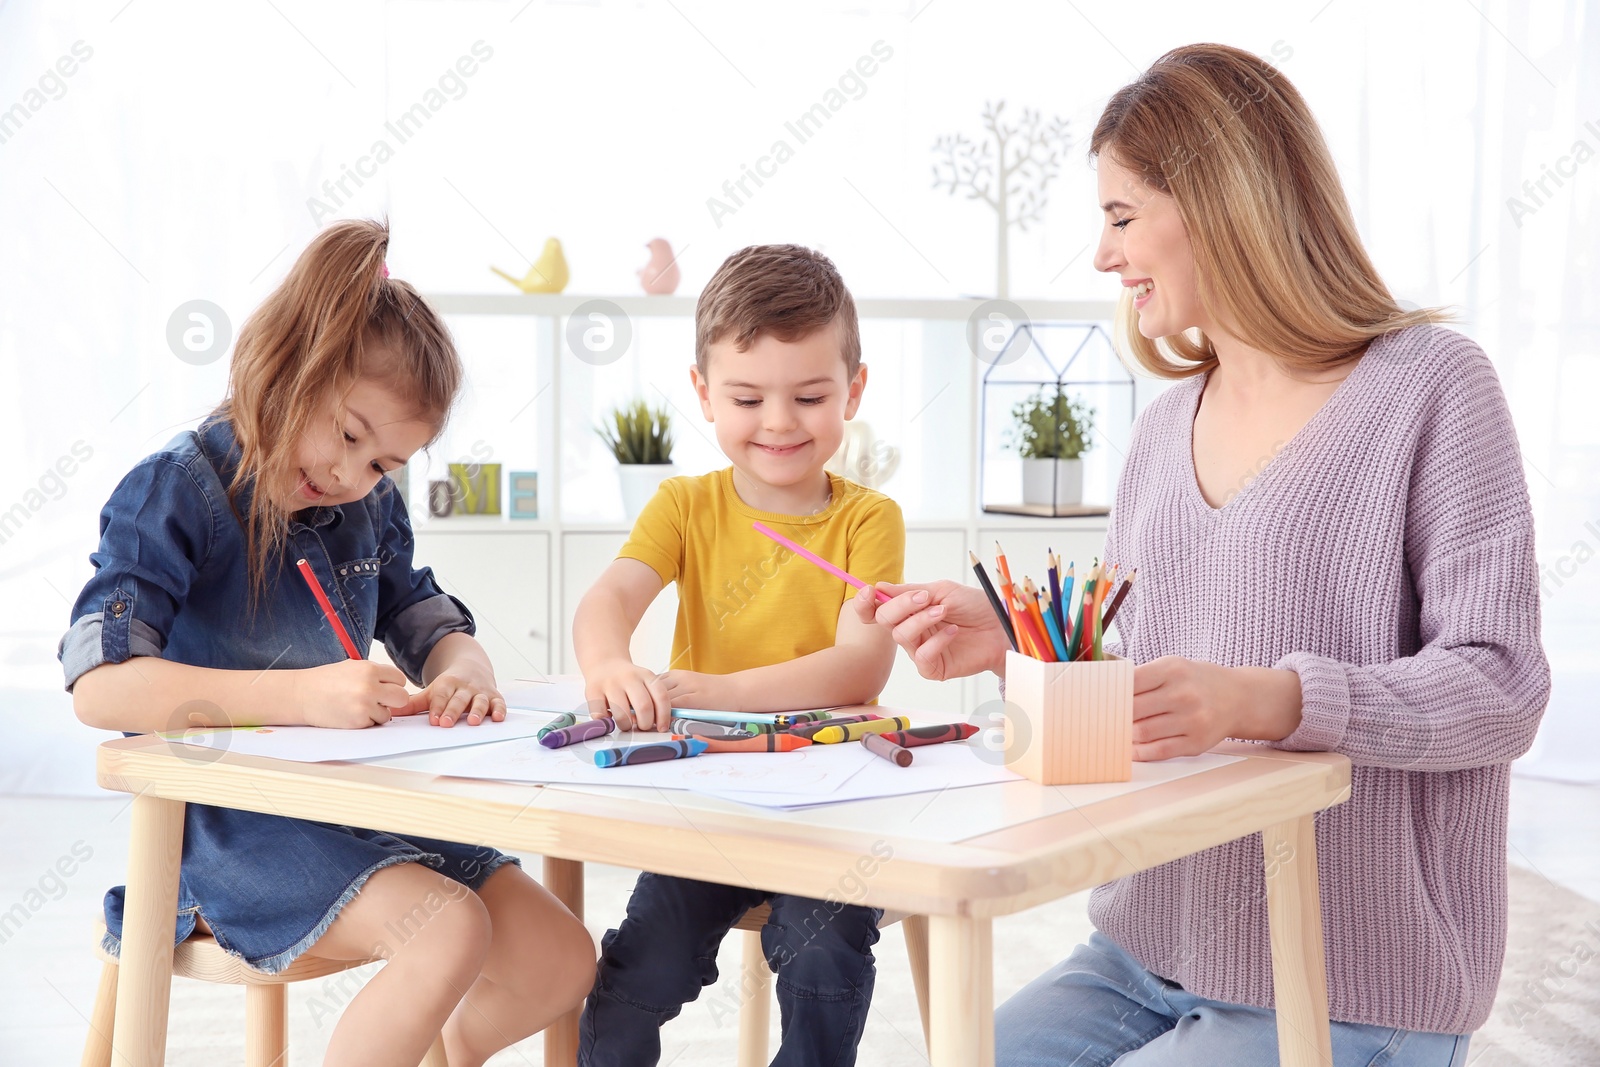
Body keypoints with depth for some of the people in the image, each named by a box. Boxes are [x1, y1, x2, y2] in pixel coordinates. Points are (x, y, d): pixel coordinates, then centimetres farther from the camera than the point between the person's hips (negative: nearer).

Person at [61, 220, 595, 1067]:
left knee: (564, 963, -2)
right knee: (451, 931, -30)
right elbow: (99, 687, -22)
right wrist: (297, 694, -32)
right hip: (225, 824, -7)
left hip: (358, 801, 8)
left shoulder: (371, 509, 11)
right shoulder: (176, 492, -12)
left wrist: (463, 671, -11)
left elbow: (432, 625, 17)